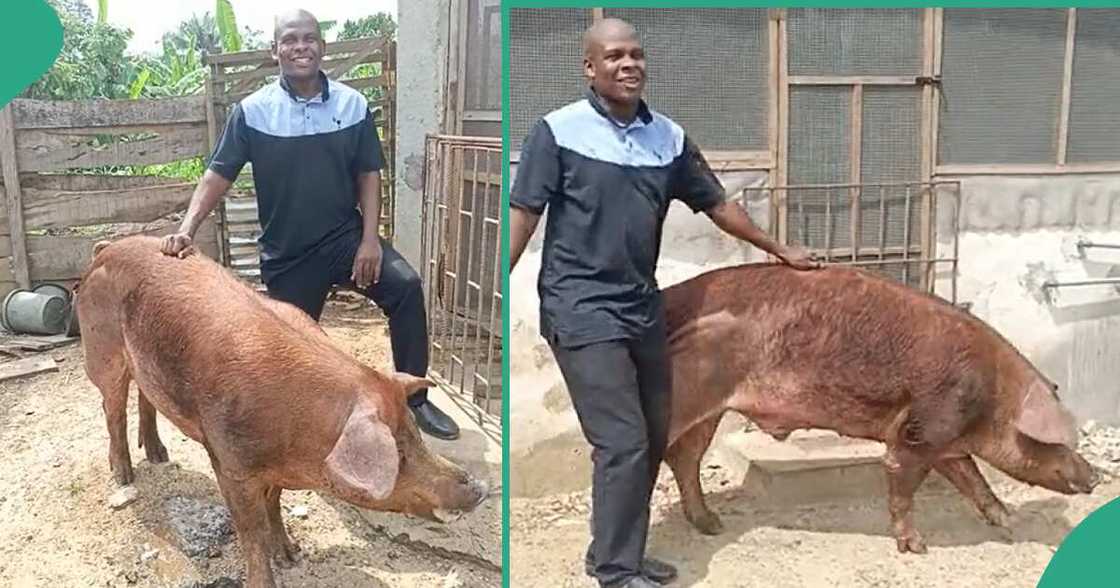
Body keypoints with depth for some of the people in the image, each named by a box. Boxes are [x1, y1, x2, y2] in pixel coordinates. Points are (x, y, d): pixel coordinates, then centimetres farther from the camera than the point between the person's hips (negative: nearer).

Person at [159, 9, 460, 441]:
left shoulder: (353, 105, -2)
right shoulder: (252, 111, -5)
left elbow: (368, 175, 2)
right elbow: (217, 175, -4)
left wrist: (370, 238, -9)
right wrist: (187, 228, -18)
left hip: (344, 235, 0)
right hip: (286, 253, 0)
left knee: (406, 286, -24)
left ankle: (415, 399, -14)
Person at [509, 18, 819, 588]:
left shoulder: (669, 137, 6)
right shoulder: (558, 130, -8)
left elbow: (716, 203, 16)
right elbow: (523, 214, -9)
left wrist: (778, 249, 21)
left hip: (642, 307, 6)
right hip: (581, 309, -6)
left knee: (652, 440, 13)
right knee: (623, 442, -8)